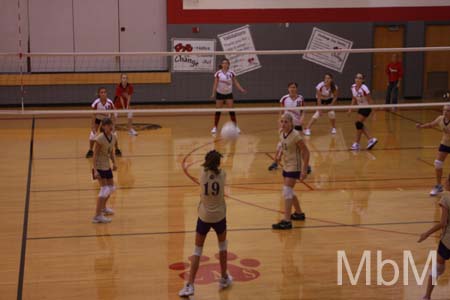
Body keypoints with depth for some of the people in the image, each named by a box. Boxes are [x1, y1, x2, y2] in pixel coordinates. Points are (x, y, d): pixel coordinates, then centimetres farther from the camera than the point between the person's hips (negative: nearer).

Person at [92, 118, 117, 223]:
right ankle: (97, 216, -10)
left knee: (111, 188, 19)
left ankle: (103, 207, 44)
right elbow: (95, 155, -19)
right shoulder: (100, 139, -21)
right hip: (99, 166, -8)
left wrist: (114, 163, 2)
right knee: (104, 189, -13)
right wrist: (95, 170, -25)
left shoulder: (113, 137, 0)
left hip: (107, 166, 8)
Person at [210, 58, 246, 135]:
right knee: (218, 111, 2)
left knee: (231, 110, -3)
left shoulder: (231, 73, -4)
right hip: (220, 94, -1)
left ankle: (235, 126, 6)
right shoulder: (218, 73, -8)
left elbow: (236, 83, -2)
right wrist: (213, 93, -19)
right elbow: (215, 84, -9)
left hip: (229, 94, 1)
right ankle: (215, 127, 12)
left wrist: (242, 90, -15)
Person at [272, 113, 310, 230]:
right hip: (286, 166, 9)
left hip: (294, 167, -9)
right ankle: (299, 213, 39)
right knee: (289, 192, 19)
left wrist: (304, 170, -20)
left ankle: (287, 221, -17)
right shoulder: (282, 134, 1)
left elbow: (306, 152, -17)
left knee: (287, 192, -16)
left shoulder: (295, 135, -20)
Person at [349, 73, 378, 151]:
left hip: (366, 108, -8)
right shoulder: (353, 87, -5)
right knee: (360, 124, 7)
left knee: (358, 123, -12)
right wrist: (351, 108, 3)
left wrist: (374, 112, -22)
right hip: (361, 107, 8)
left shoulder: (364, 89, -26)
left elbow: (370, 101, -20)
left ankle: (356, 144, -1)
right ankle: (371, 139, 19)